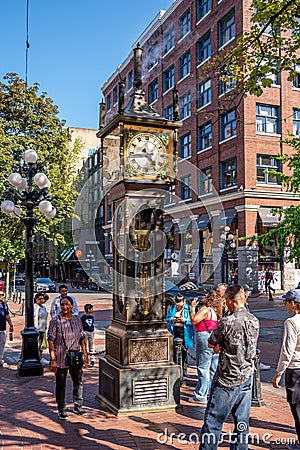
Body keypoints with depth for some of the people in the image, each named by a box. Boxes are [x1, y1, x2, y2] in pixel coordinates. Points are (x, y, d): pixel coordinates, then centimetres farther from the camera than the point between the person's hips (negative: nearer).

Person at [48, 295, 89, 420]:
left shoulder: (77, 320, 4)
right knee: (61, 385, 6)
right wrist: (53, 360, -16)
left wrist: (85, 354, 10)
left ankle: (78, 406, 31)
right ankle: (61, 410, 21)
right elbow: (51, 341, -11)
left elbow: (82, 338, 12)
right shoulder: (55, 321, -10)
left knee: (78, 382, 13)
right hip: (61, 359, -4)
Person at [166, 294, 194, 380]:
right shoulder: (171, 308, 8)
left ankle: (184, 373, 9)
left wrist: (185, 320, -18)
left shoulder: (188, 308, -3)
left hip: (184, 333, -3)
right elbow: (167, 318, 13)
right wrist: (172, 319, -6)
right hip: (174, 331, 3)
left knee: (184, 352, 1)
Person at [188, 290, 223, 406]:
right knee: (214, 369, 14)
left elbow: (194, 320, -15)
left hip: (204, 338, -8)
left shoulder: (205, 309, -13)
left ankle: (200, 397, 4)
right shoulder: (217, 311, 11)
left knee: (203, 369, -2)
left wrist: (193, 307, -6)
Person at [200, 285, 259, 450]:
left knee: (213, 421, 4)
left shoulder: (228, 321, -18)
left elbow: (211, 343, -6)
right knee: (242, 423, 14)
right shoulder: (255, 321, 2)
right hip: (247, 378, 6)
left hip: (227, 381, -6)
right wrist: (223, 346, 1)